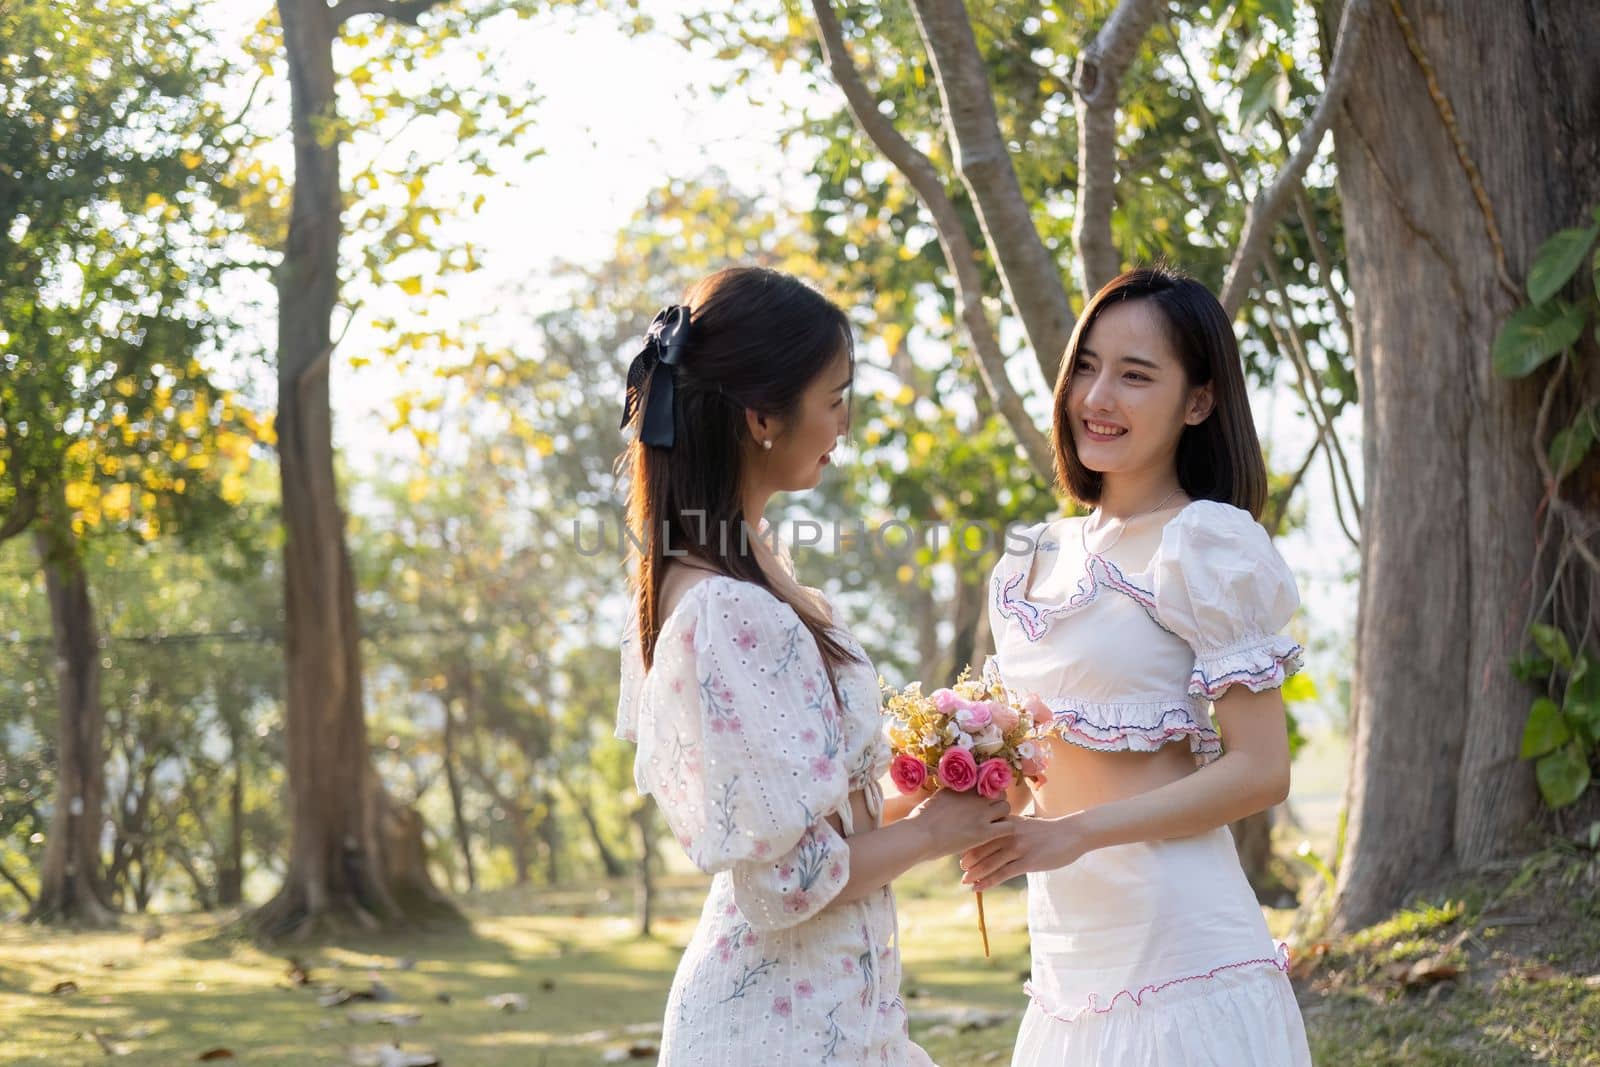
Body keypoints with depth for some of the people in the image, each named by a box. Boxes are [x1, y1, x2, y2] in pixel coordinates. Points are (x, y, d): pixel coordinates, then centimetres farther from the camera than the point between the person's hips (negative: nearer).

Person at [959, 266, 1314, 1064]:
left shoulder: (1205, 543, -8)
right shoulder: (1041, 559, 13)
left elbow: (1260, 771, -13)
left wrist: (1073, 833, -19)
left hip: (1177, 942, -6)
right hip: (1066, 949, 6)